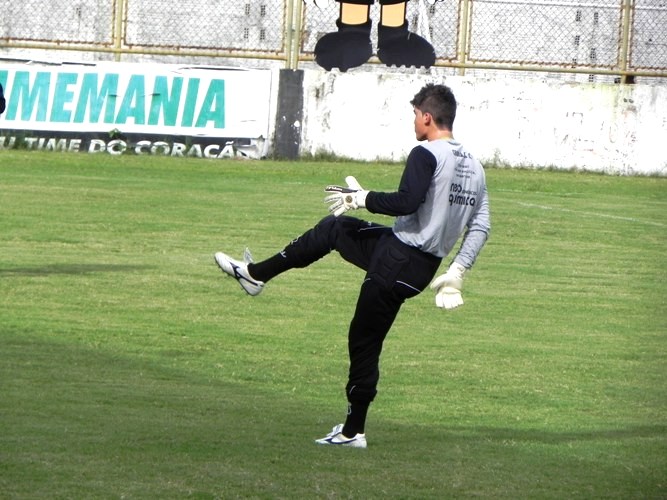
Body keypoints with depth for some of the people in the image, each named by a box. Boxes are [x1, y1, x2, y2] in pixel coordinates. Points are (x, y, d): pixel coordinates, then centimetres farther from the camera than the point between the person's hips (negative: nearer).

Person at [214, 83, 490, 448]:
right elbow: (481, 226, 8)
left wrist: (362, 198, -12)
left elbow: (406, 203, -27)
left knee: (364, 342, 2)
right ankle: (256, 273, 33)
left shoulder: (426, 155, -17)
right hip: (425, 264, 9)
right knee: (332, 227, 24)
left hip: (397, 262, -9)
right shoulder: (474, 167, 9)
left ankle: (353, 430, 7)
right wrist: (457, 272, 11)